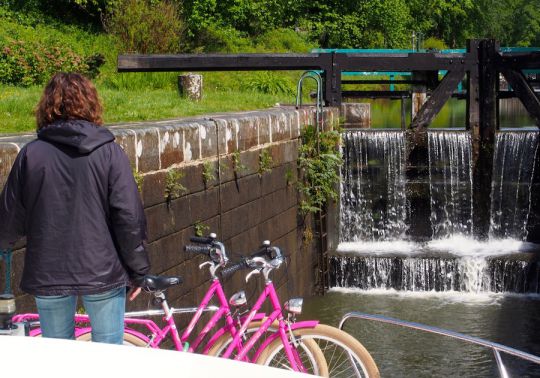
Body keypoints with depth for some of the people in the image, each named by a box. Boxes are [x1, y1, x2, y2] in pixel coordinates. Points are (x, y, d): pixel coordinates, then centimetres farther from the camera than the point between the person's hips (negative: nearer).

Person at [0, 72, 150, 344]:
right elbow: (130, 218, -9)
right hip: (102, 272, -1)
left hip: (47, 275, 1)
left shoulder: (31, 154, -4)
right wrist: (138, 271, 2)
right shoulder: (110, 153, -7)